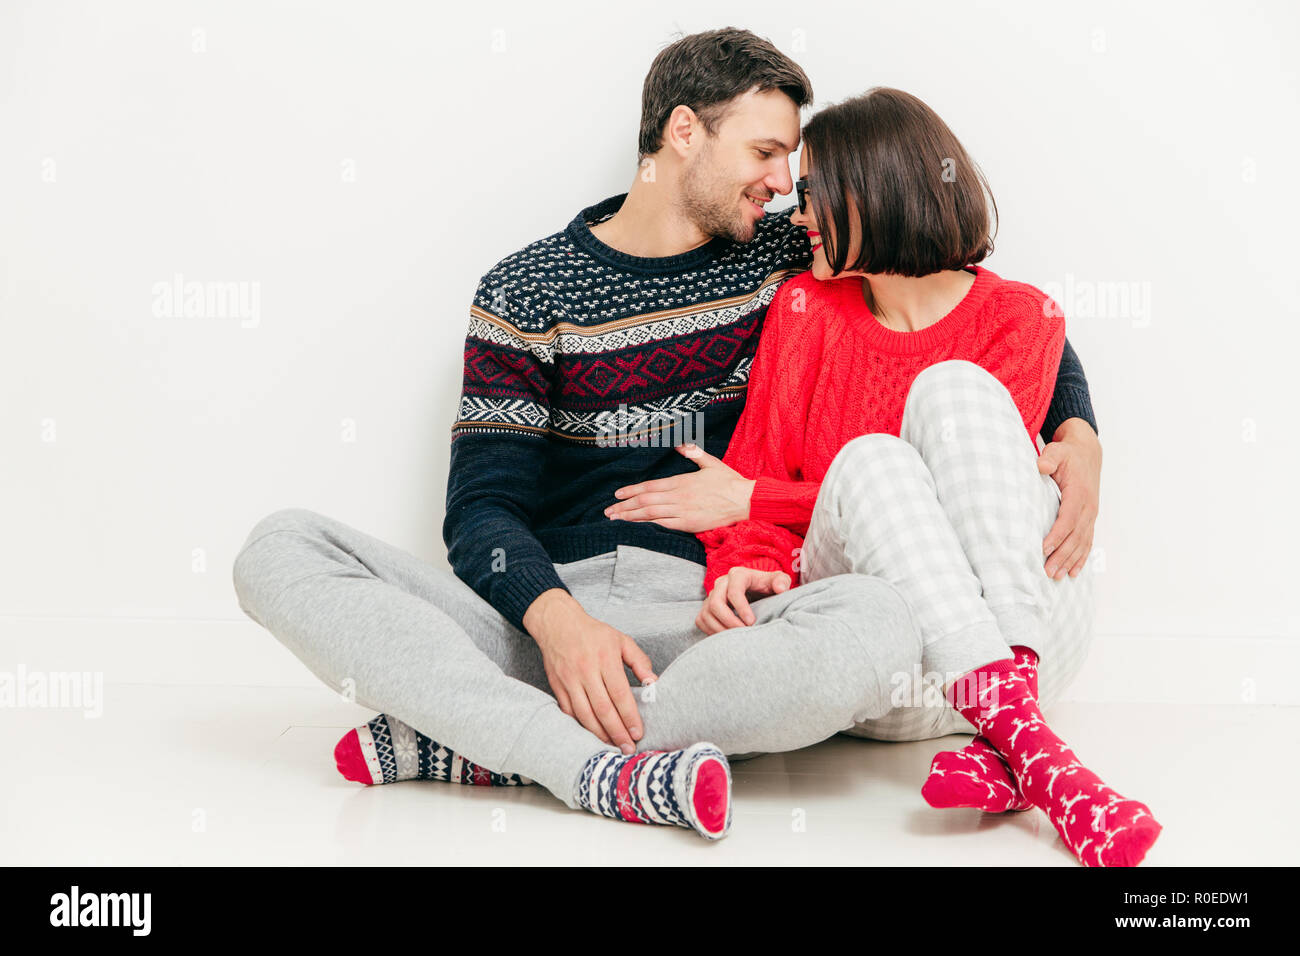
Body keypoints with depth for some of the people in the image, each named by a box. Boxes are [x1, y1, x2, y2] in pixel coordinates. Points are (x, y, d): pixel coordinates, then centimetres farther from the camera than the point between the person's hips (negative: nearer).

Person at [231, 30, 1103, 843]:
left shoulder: (789, 263, 13)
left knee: (877, 625, -33)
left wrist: (1078, 436, 2)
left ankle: (473, 741, -24)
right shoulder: (526, 291, 7)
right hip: (540, 615, 0)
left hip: (703, 618, 1)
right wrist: (556, 618, -22)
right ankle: (601, 768, -34)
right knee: (280, 550, -21)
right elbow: (484, 503, -1)